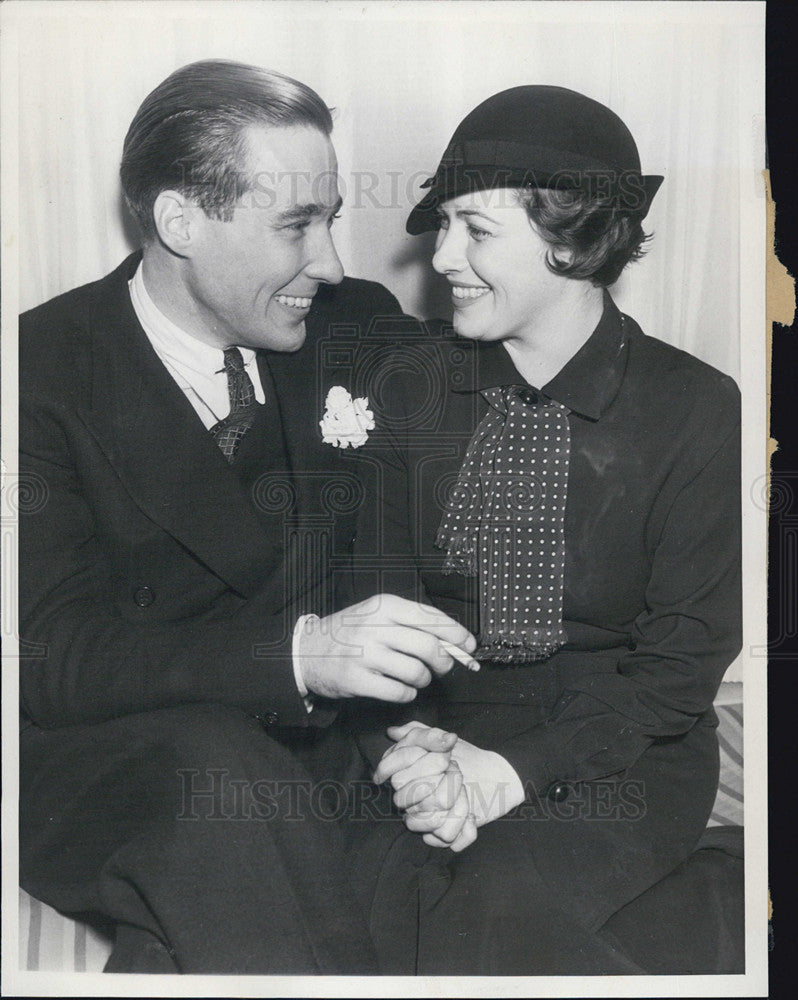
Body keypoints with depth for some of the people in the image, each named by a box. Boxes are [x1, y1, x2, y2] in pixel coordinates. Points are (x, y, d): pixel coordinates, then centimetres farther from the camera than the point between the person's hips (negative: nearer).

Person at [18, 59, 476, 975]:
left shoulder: (359, 328, 2)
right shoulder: (44, 368, -11)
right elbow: (52, 654, -18)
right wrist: (297, 651, -32)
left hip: (306, 747, 4)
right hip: (93, 757, -4)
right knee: (215, 766, -33)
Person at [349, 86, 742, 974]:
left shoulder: (697, 409, -4)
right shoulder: (402, 380, 4)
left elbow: (685, 658, -6)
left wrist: (513, 769, -18)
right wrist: (408, 744, -17)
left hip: (617, 762, -2)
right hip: (437, 728, 3)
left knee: (482, 925, -29)